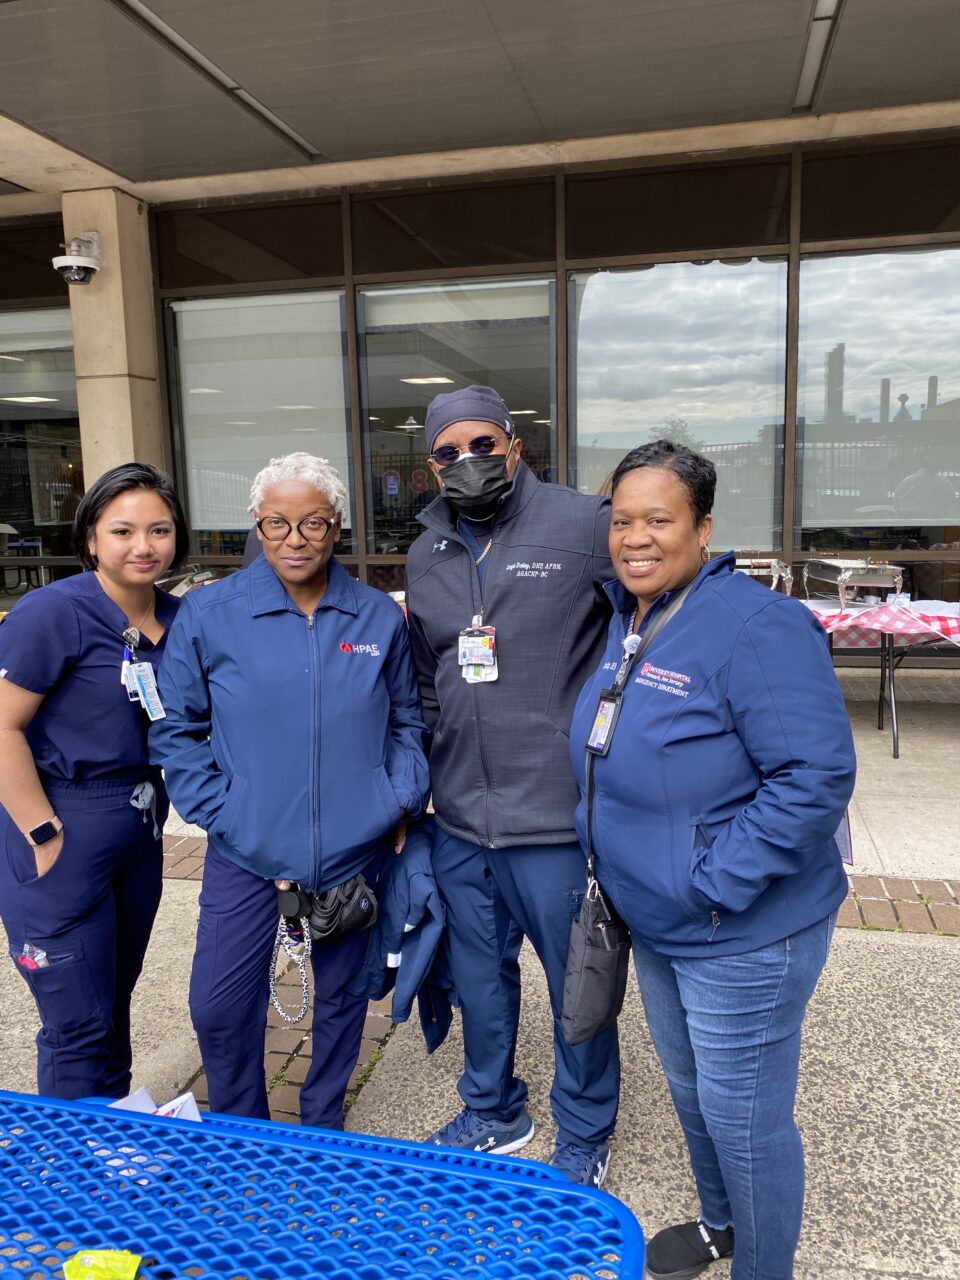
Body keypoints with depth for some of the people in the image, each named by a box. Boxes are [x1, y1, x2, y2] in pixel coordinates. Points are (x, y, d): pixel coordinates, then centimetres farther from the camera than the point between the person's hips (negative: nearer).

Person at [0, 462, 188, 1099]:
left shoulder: (178, 618, 2)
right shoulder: (55, 612, -16)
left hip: (142, 831, 6)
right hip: (63, 838, -6)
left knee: (115, 1002, 21)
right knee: (80, 1026, 5)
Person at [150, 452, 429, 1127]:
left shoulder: (380, 616, -1)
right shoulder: (209, 614, -6)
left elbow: (407, 719, 10)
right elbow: (176, 728, 0)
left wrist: (402, 799, -1)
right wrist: (218, 811, -7)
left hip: (355, 846, 1)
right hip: (247, 848, -1)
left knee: (341, 995, 16)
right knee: (219, 1004, 5)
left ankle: (324, 1127, 42)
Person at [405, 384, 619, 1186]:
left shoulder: (584, 527, -11)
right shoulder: (427, 556, 10)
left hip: (559, 818, -5)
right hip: (460, 822, 6)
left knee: (578, 984, 12)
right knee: (479, 975, 22)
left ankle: (585, 1136, 37)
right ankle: (492, 1111, 47)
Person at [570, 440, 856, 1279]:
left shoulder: (756, 627, -24)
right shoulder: (626, 621, 2)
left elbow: (816, 777, -27)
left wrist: (715, 887, -25)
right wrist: (604, 850, 8)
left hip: (743, 937, -8)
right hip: (655, 923, 8)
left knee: (745, 1116, 11)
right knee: (689, 1088, 27)